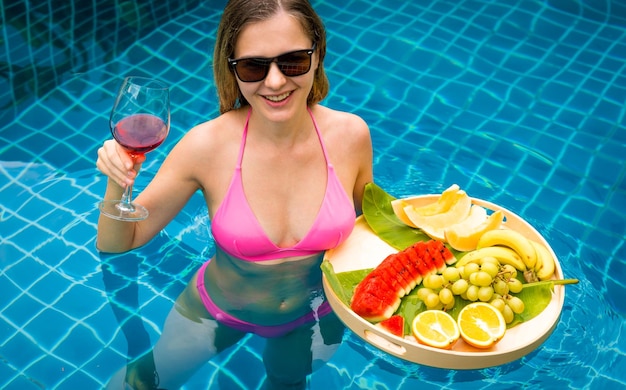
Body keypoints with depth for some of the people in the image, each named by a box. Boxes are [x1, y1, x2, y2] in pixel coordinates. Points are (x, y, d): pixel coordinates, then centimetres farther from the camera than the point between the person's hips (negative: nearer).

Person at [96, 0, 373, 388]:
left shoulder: (351, 134, -22)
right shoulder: (207, 145, -28)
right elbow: (117, 243, -19)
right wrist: (118, 184, -38)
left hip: (316, 311, 2)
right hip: (221, 309, -1)